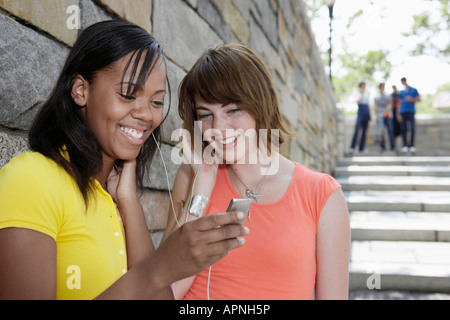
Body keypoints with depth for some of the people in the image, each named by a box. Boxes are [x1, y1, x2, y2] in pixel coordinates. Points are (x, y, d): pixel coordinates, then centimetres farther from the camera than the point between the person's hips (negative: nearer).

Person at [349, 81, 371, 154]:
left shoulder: (367, 94, 17)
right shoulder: (358, 93, 1)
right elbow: (358, 102, -18)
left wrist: (370, 115, 20)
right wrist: (362, 94, -18)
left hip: (366, 115, 6)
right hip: (360, 114, -6)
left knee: (364, 132, 5)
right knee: (356, 131, -16)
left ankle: (361, 148, 8)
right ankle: (352, 148, -19)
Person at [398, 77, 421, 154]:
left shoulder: (414, 90, 11)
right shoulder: (401, 92, 16)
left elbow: (418, 99, 8)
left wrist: (411, 99, -10)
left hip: (411, 111, -2)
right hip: (403, 112, 2)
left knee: (412, 128, -9)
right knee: (404, 129, -1)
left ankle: (412, 145, -5)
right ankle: (405, 145, 2)